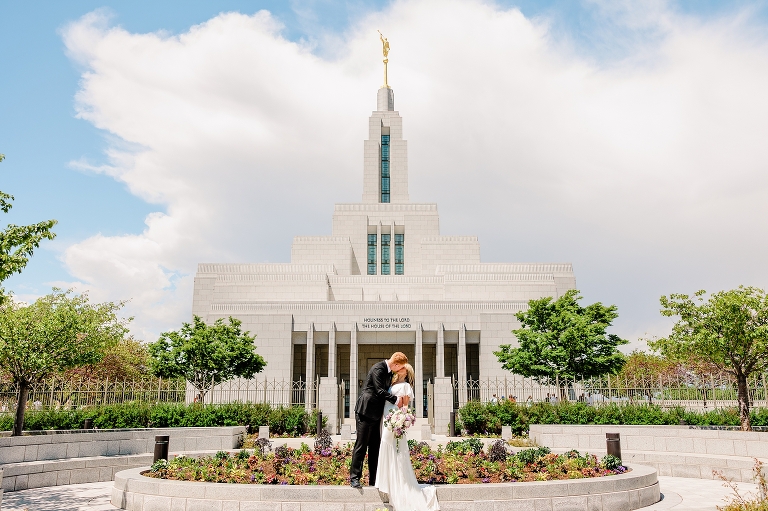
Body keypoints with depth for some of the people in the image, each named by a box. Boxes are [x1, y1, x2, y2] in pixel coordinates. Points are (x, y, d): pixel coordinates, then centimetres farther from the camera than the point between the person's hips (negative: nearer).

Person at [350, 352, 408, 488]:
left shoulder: (389, 372, 13)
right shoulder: (378, 368, -15)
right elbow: (380, 391, -21)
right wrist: (396, 400, -14)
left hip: (377, 414, 9)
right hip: (366, 411, -9)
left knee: (375, 447, 9)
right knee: (361, 445, -5)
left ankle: (374, 479, 14)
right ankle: (354, 478, 0)